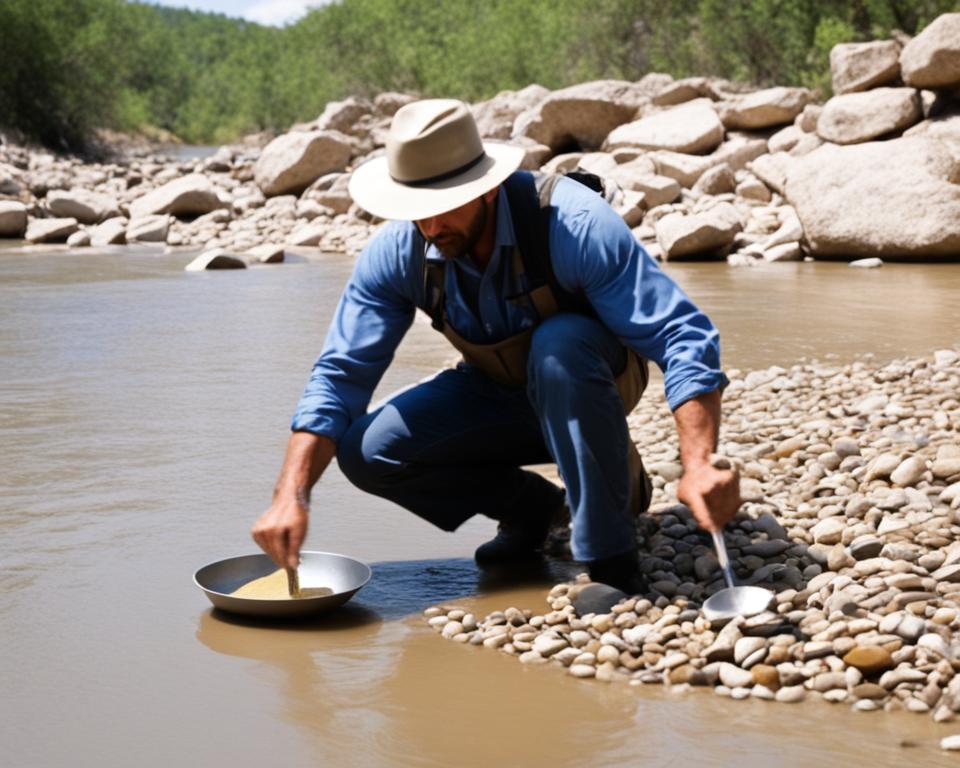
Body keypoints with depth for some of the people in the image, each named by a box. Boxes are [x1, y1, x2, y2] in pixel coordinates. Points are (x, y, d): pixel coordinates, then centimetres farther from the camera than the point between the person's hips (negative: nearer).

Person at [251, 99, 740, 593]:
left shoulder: (574, 224, -32)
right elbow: (340, 374, -15)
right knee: (366, 452, -17)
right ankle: (528, 503, 6)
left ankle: (610, 558, -26)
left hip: (597, 381, -4)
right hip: (497, 394, 4)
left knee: (558, 345, -39)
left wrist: (699, 465, -47)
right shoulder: (396, 252, -19)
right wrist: (291, 496, -28)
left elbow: (682, 337, -34)